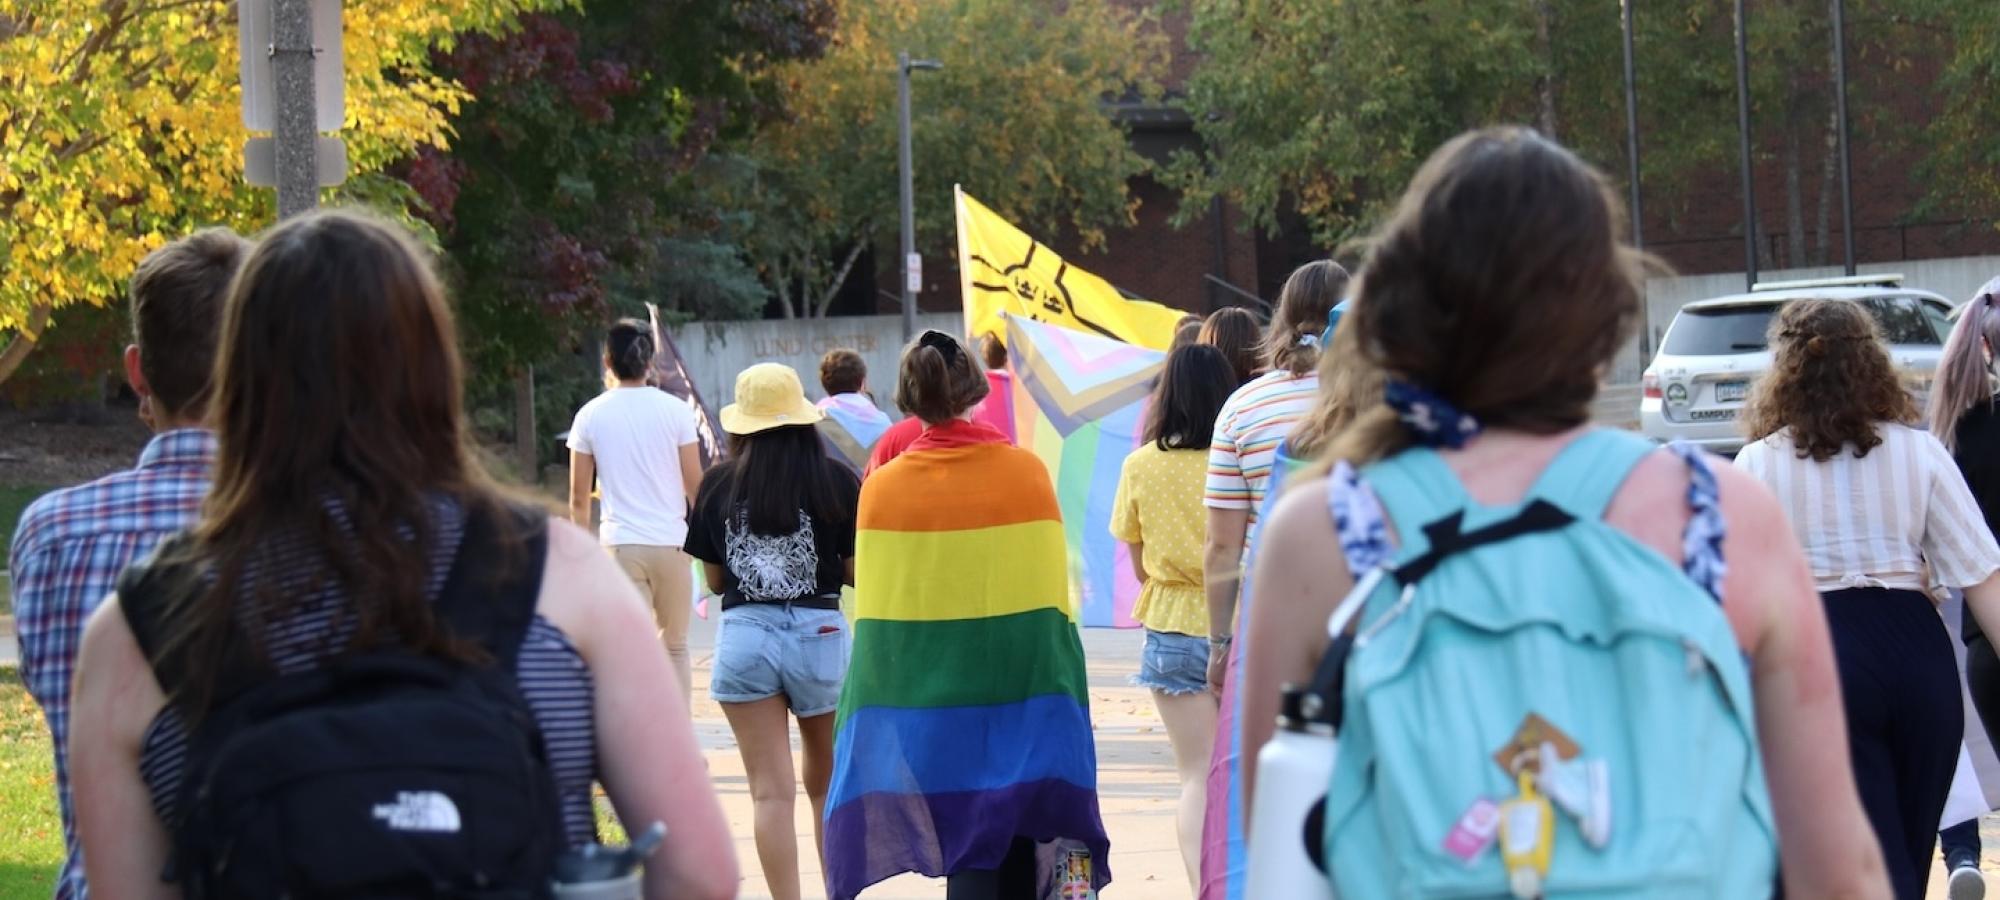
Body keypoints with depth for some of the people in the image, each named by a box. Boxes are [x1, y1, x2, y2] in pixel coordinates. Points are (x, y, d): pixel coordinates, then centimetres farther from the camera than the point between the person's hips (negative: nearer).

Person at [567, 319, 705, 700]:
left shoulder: (591, 415, 1)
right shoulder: (674, 410, 0)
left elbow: (579, 498, 4)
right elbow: (694, 486, 0)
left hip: (620, 543, 0)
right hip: (671, 540, 0)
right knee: (675, 647, 15)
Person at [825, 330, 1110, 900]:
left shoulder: (883, 487, -4)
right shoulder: (1027, 473, -4)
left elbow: (873, 612, 2)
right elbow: (1055, 593, 2)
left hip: (927, 702, 1)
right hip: (1021, 698, 0)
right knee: (1017, 848, 7)